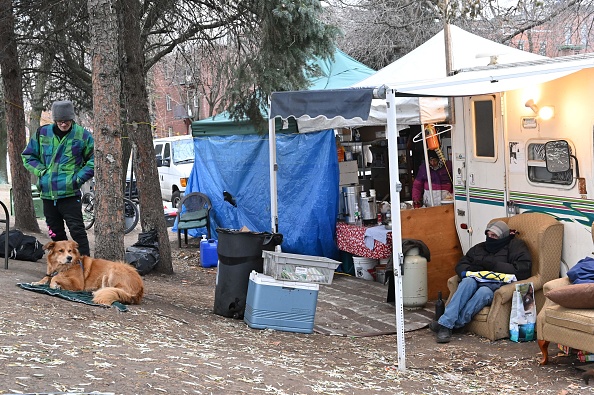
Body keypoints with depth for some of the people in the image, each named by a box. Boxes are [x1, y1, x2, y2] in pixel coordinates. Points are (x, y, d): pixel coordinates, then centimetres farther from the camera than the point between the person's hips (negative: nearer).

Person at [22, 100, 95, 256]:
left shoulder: (82, 135, -3)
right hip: (47, 193, 4)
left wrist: (79, 177, -6)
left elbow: (94, 160, 5)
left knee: (77, 231, -9)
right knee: (56, 233, 13)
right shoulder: (42, 133, 5)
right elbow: (28, 156, 15)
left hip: (70, 193, -4)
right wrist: (42, 172, 0)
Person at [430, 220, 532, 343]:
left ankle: (448, 324, -40)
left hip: (497, 286, -4)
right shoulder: (479, 248, 26)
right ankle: (445, 323, -43)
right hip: (477, 281, 4)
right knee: (468, 281, -32)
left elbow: (523, 269, -7)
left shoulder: (515, 246, 9)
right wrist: (465, 272, 0)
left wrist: (493, 265, -9)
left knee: (484, 291, -38)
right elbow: (461, 264, 28)